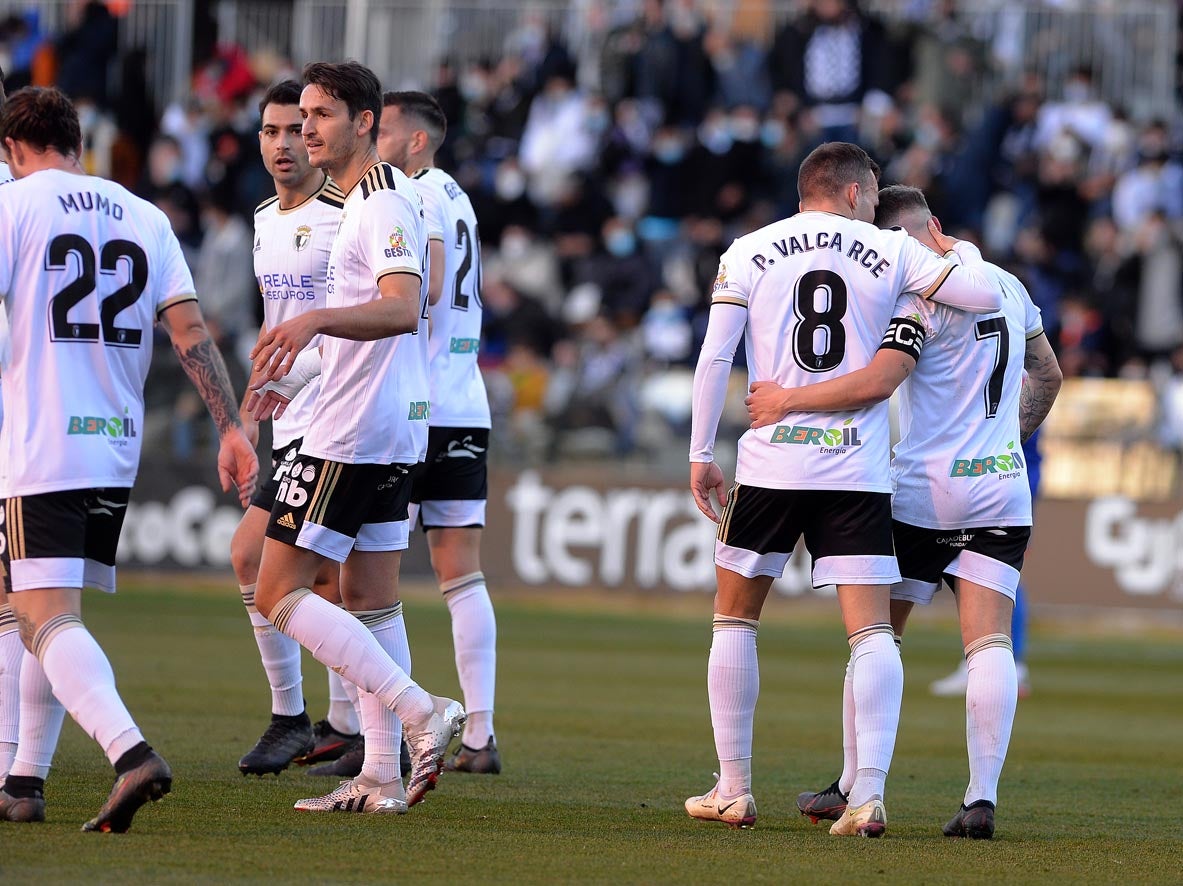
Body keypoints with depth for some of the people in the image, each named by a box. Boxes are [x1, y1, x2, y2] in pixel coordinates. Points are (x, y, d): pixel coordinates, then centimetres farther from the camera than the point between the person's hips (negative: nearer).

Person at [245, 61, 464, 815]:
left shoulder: (382, 206, -15)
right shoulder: (382, 200, 17)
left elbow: (403, 309, -31)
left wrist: (314, 320, -45)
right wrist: (300, 374, 39)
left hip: (353, 433, -10)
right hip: (394, 427, 10)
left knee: (280, 592, -8)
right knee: (370, 597, 11)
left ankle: (420, 711, -16)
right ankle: (381, 776, 11)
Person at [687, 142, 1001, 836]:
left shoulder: (749, 252, 6)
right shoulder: (893, 252, 5)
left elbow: (715, 357, 0)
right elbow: (988, 297, 3)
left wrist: (702, 454, 5)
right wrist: (950, 250, 23)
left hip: (770, 463, 1)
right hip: (859, 467, -1)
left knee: (736, 619, 15)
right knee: (873, 630, -1)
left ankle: (734, 791, 15)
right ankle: (869, 792, -15)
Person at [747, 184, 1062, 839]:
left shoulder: (922, 299, -14)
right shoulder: (1007, 286, 10)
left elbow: (876, 382, -25)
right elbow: (1047, 375, 24)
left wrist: (787, 400, -17)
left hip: (924, 494, -5)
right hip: (1000, 490, 5)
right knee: (989, 644, -2)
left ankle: (853, 787, 15)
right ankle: (982, 797, -13)